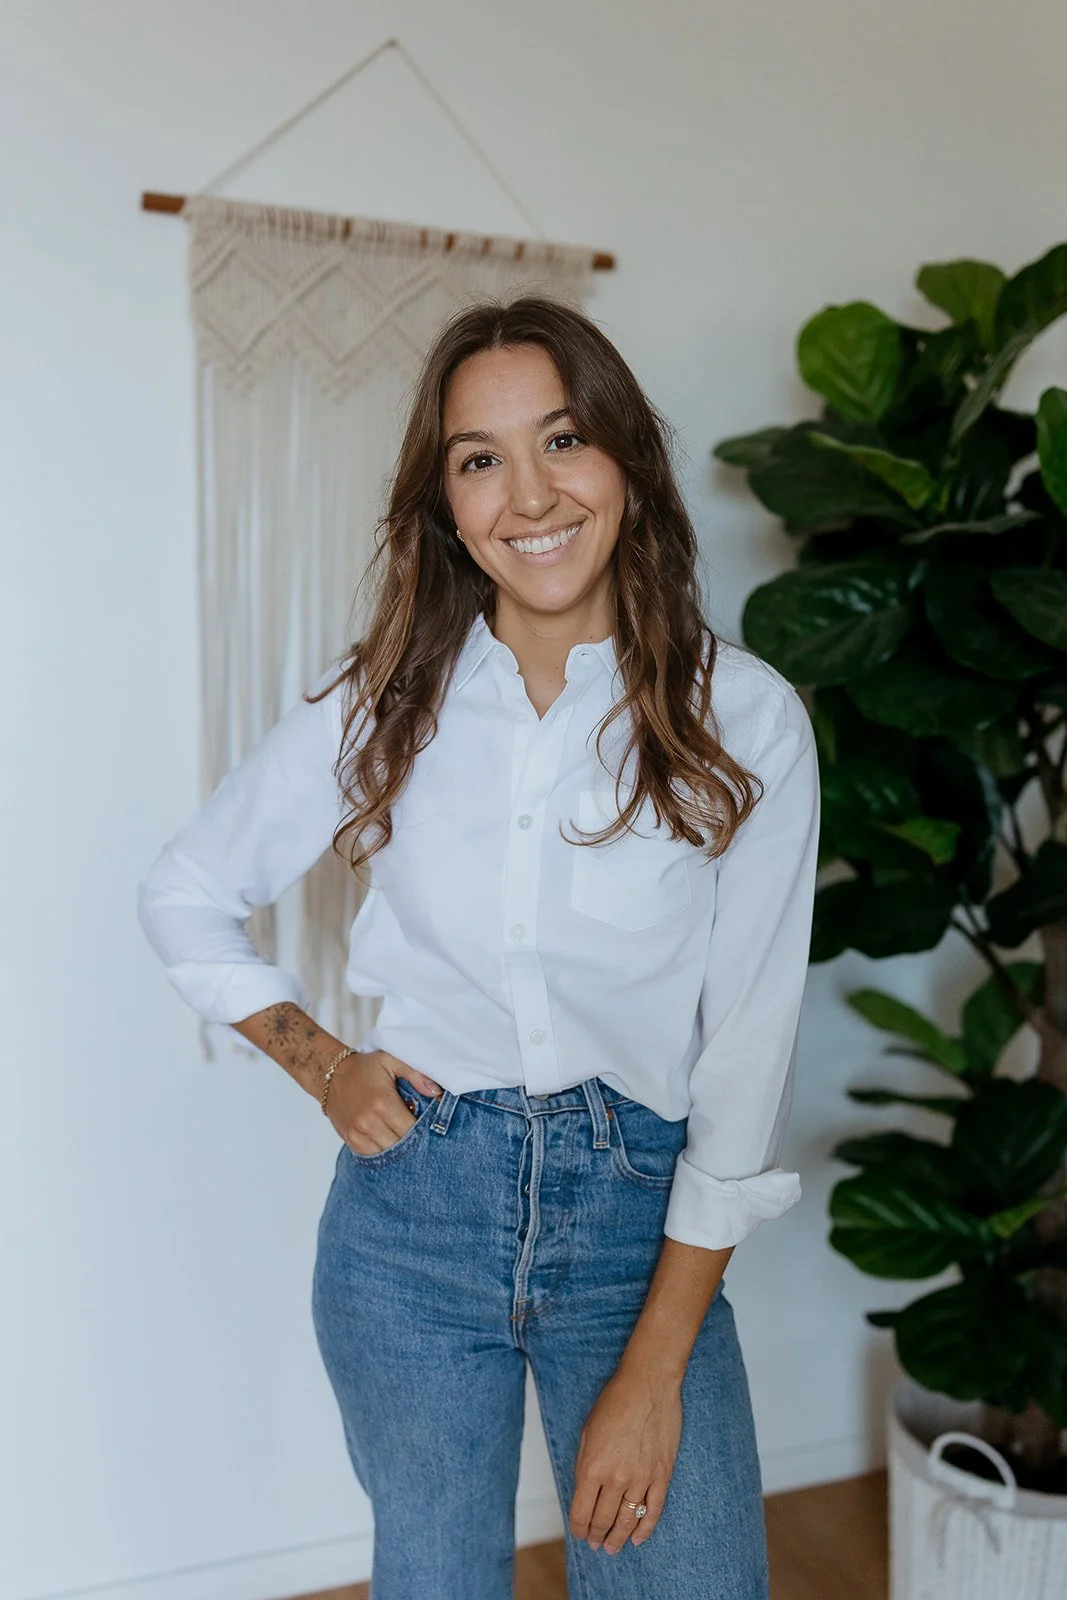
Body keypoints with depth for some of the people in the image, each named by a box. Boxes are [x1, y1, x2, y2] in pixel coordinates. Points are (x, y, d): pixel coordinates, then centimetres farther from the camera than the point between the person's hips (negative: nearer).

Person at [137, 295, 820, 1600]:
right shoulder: (386, 706, -3)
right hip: (413, 1208, 2)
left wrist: (656, 1368, -10)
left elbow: (746, 1050, -9)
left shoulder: (744, 719, -9)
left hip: (637, 1219, -1)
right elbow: (184, 898, 10)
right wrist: (319, 1063, -1)